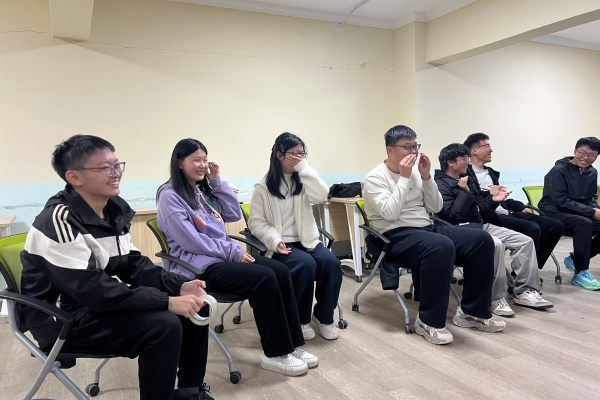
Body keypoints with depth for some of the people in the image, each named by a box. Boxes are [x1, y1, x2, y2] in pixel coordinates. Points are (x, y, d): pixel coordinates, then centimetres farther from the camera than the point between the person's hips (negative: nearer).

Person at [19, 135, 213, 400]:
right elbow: (92, 291, -30)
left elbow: (132, 264, 3)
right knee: (164, 325, -27)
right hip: (65, 318, -8)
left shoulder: (115, 208, 2)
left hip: (105, 302, 8)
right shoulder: (59, 221, -24)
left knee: (194, 306, 0)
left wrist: (179, 286, -13)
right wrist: (167, 301, -32)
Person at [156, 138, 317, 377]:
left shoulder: (203, 190, 15)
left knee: (281, 271, -12)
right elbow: (191, 241, -17)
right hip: (198, 265, -8)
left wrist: (217, 181, 5)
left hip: (223, 256, 8)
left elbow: (234, 214, 11)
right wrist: (233, 252, -17)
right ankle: (276, 354, -12)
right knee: (264, 278, -26)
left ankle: (292, 345, -5)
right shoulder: (170, 196, -9)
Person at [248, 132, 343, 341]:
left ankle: (324, 316, -1)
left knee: (331, 263, -23)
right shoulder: (263, 187, -1)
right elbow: (256, 222, -4)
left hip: (307, 240, 4)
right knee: (306, 264, -31)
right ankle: (300, 319, -7)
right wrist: (275, 240, -20)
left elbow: (321, 196, -10)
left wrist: (304, 167, -11)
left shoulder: (303, 180, 11)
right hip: (281, 245, -4)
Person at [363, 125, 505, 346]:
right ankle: (429, 321, -22)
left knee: (482, 240, -10)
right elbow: (390, 214, -21)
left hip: (427, 228, 8)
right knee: (442, 247, -37)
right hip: (396, 237, -7)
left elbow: (435, 208, 10)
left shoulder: (416, 171, 13)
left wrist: (426, 177, -2)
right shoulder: (375, 177, -6)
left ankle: (473, 311, 1)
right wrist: (404, 178, -18)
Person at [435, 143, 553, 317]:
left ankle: (525, 291, -2)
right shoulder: (441, 184, -8)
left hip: (482, 225, 10)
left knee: (525, 241, -2)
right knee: (496, 244, -35)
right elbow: (452, 215, -19)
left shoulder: (467, 179, 20)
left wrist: (493, 199, 10)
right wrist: (464, 191, -14)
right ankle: (496, 298, -24)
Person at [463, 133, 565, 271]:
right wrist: (492, 198, -23)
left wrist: (521, 207, 14)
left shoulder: (490, 172, 22)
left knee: (556, 226, 2)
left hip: (507, 213, 10)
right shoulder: (467, 175, -8)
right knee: (532, 228, -30)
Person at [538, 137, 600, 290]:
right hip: (554, 214, -7)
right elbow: (561, 201, -20)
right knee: (584, 223, -33)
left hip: (579, 215, 8)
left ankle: (575, 259, 8)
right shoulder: (558, 171, -14)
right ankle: (581, 273, -21)